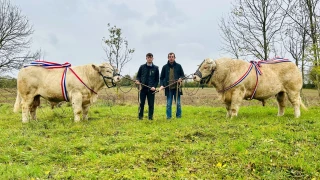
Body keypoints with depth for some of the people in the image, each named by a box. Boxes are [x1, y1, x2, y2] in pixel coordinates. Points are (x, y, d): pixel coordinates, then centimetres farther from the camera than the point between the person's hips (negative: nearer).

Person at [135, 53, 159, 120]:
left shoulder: (156, 68, 7)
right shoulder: (142, 67, 9)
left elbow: (157, 79, 7)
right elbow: (138, 76, 13)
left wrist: (154, 86, -8)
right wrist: (138, 81, -9)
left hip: (151, 89, 0)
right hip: (143, 88, 0)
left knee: (151, 104, 2)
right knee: (141, 103, 2)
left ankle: (150, 117, 10)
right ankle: (140, 116, 9)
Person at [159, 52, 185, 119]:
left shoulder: (178, 66, 6)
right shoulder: (165, 67, 6)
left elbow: (182, 75, 13)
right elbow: (161, 77, 9)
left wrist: (181, 79, -10)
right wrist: (161, 85, -5)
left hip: (177, 88, 0)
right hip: (168, 88, 0)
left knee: (178, 103, 5)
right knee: (168, 104, 3)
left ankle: (178, 116, 16)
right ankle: (168, 116, 11)